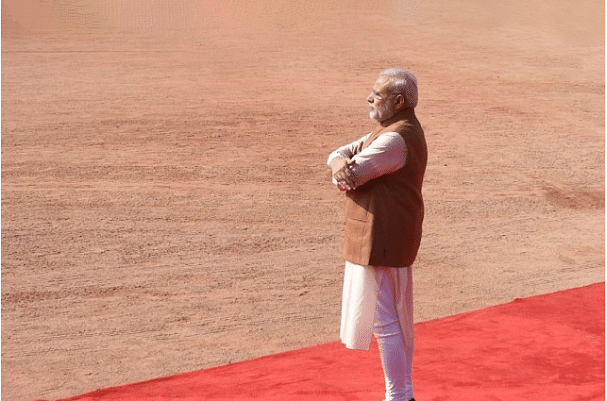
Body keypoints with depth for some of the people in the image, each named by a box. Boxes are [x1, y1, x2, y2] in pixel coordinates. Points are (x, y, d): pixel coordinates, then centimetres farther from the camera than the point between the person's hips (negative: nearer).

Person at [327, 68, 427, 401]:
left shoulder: (396, 138, -20)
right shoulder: (391, 130, 14)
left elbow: (347, 178, -24)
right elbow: (337, 155, 8)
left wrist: (345, 170, -1)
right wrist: (340, 164, -15)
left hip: (380, 242, -11)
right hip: (391, 239, 11)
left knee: (384, 321, -3)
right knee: (398, 318, 17)